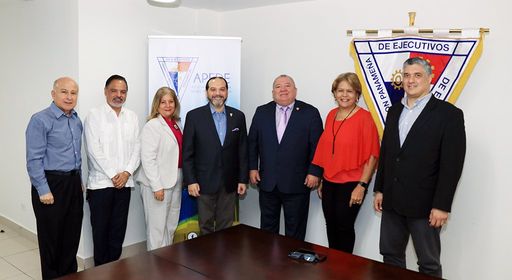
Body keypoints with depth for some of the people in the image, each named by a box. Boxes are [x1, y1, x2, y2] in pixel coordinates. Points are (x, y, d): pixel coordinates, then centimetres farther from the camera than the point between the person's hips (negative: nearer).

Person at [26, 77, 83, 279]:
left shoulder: (77, 121, 10)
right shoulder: (40, 120, -12)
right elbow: (34, 160, -15)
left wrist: (79, 181, 15)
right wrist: (44, 191, -17)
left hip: (73, 184, 7)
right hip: (51, 184, -6)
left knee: (72, 236, 14)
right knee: (51, 238, 7)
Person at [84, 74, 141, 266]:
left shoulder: (132, 117, 10)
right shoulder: (94, 115, -2)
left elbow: (137, 148, 7)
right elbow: (94, 150, -9)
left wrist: (127, 173, -7)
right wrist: (113, 175, -11)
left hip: (124, 183, 4)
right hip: (101, 183, -3)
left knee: (118, 228, 10)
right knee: (101, 228, 5)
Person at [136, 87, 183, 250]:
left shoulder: (176, 124, 10)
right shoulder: (152, 126, -11)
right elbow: (148, 159, -16)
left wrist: (181, 179, 9)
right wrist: (156, 186, -18)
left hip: (175, 181, 8)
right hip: (158, 183, -7)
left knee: (171, 226, 16)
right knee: (157, 227, 1)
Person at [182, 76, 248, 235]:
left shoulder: (238, 116, 3)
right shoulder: (194, 116, -4)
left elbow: (242, 150, 6)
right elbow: (187, 152, -4)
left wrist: (243, 180, 3)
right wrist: (190, 181, -8)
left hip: (229, 182, 2)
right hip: (204, 182, -2)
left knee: (226, 226, 12)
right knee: (205, 226, 9)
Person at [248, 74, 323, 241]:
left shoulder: (310, 113, -3)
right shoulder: (262, 112, 6)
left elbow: (317, 146, -5)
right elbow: (252, 142, 9)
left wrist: (314, 172, -10)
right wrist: (252, 167, 4)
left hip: (297, 183, -3)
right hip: (267, 182, 3)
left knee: (295, 230, 10)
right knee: (267, 227, 15)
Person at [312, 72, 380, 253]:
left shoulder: (364, 117, -12)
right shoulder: (331, 115, 6)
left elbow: (372, 155, -12)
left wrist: (362, 185, -15)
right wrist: (322, 180, 12)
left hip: (351, 183, -5)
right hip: (329, 182, 6)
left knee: (344, 226, 5)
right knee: (331, 225, 14)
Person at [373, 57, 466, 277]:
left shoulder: (449, 114, -8)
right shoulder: (394, 111, 10)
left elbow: (452, 164, -11)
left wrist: (442, 205, -14)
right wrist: (379, 189, 11)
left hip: (424, 204, -5)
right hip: (392, 201, 5)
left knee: (429, 264, 9)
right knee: (390, 256, 15)